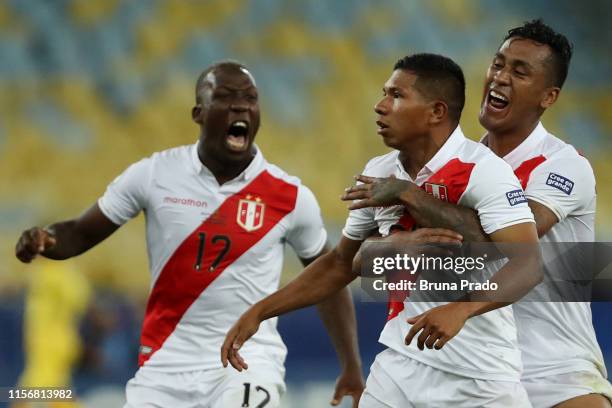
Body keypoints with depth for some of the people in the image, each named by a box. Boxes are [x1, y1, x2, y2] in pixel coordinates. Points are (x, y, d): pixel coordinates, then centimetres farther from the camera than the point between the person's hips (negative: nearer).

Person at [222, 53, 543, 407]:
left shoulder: (483, 170, -15)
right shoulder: (379, 174, 5)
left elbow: (528, 264, -26)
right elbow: (341, 264, 19)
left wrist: (460, 309, -42)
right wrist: (259, 312, 13)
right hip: (400, 366, 6)